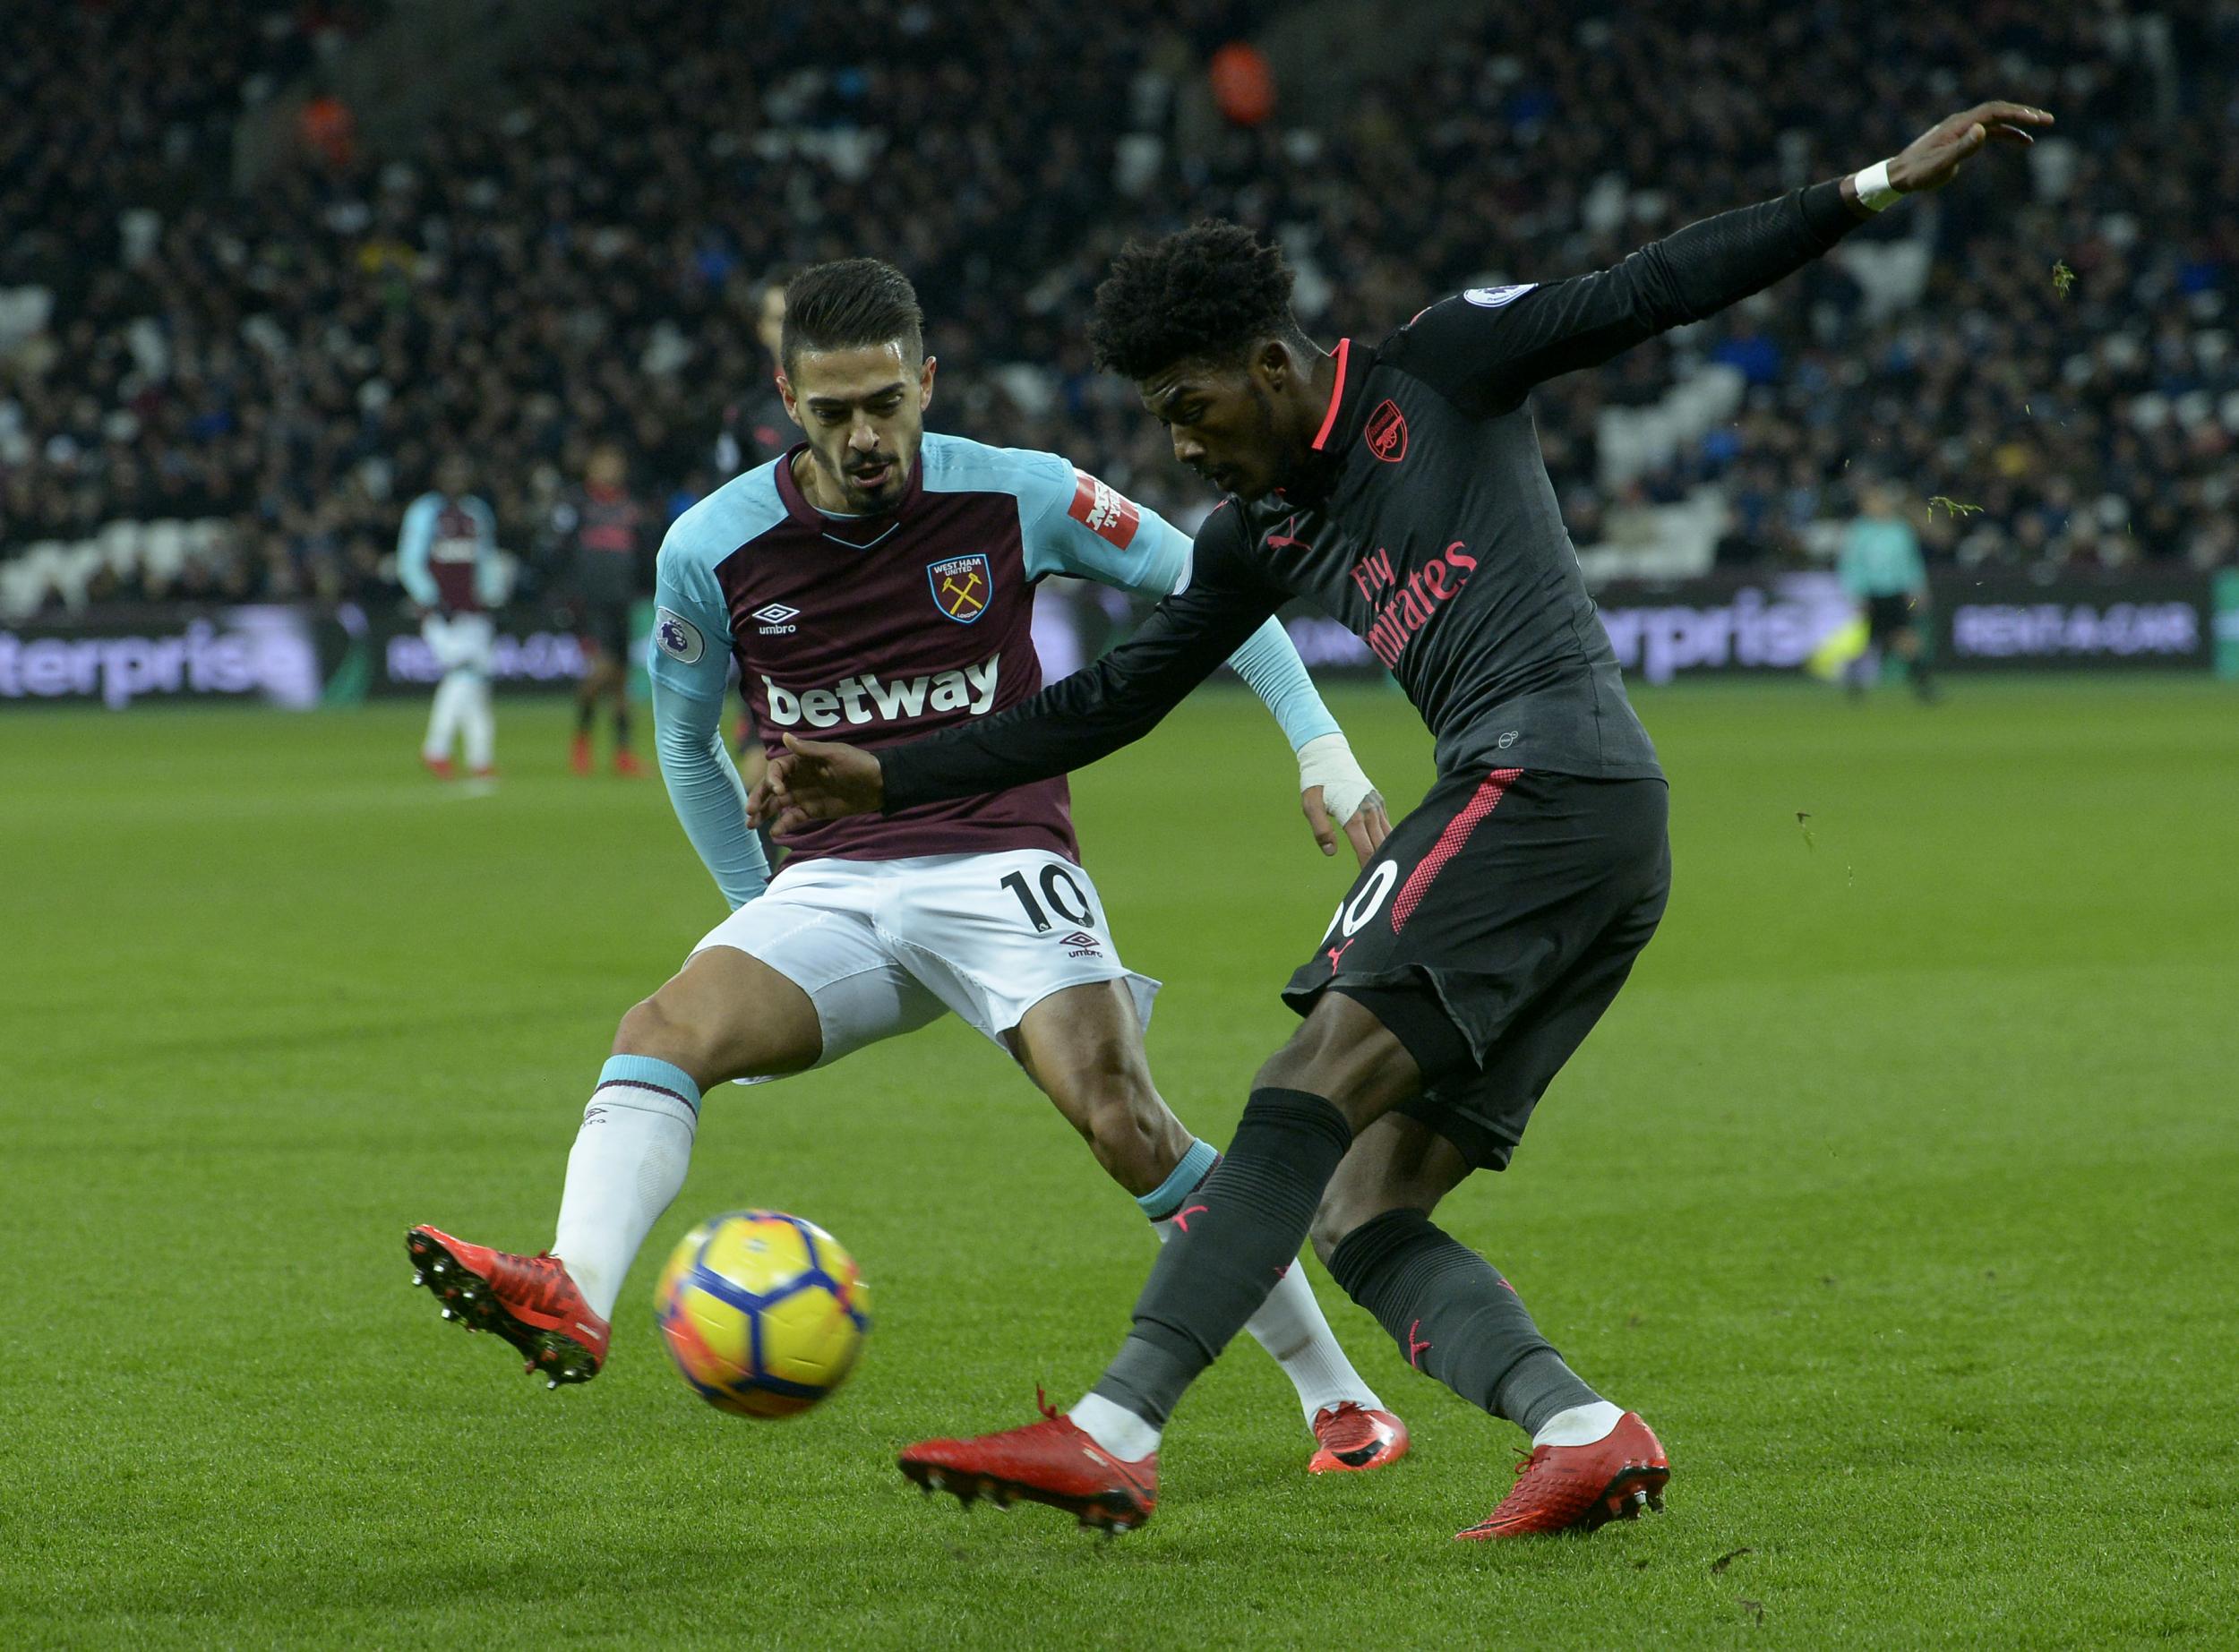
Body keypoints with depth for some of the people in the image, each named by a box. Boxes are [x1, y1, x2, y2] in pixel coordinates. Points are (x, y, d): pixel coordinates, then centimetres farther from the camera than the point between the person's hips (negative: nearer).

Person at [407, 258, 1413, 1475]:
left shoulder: (1017, 498, -6)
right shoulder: (711, 550, -1)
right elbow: (685, 742, 17)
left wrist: (1319, 746, 3)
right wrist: (754, 909, 15)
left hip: (1000, 862, -3)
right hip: (831, 885, 3)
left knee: (1121, 1120, -22)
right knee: (664, 1031, -25)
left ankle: (1339, 1400, -8)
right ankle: (573, 1301, -47)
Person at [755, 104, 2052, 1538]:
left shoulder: (1442, 370, 7)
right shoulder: (1261, 534, 24)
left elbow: (1647, 296, 3)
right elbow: (1113, 703, 29)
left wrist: (1874, 188, -4)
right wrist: (888, 779, 25)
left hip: (1547, 768, -9)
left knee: (1316, 1085, -20)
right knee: (1361, 1212, -1)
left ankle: (1115, 1433, -30)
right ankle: (1585, 1431, -17)